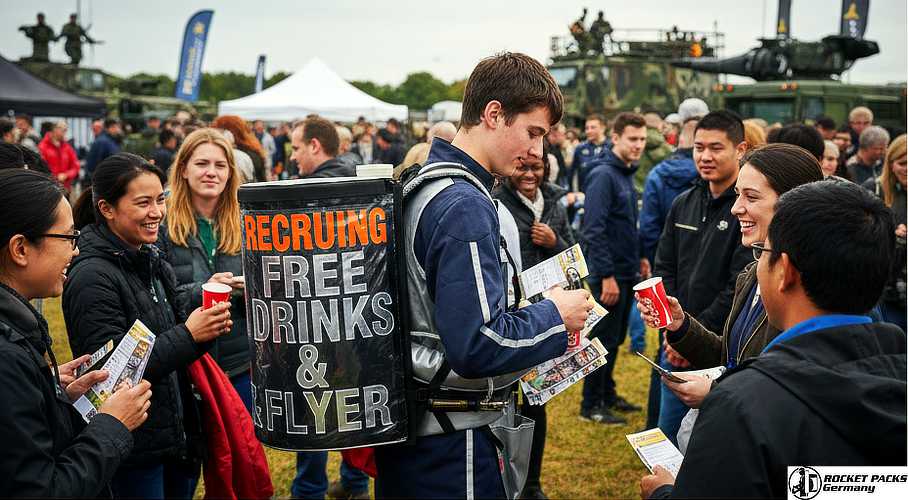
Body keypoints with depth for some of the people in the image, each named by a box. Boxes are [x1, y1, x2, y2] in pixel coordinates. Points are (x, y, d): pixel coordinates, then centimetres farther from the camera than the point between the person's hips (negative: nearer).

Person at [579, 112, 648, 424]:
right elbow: (594, 230, -23)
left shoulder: (626, 174, 12)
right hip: (609, 273, -9)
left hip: (627, 271, 9)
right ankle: (591, 405, 10)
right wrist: (606, 276, -24)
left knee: (615, 339, 17)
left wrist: (639, 257, 14)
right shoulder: (603, 174, -17)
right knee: (603, 339, -1)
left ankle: (607, 393, 29)